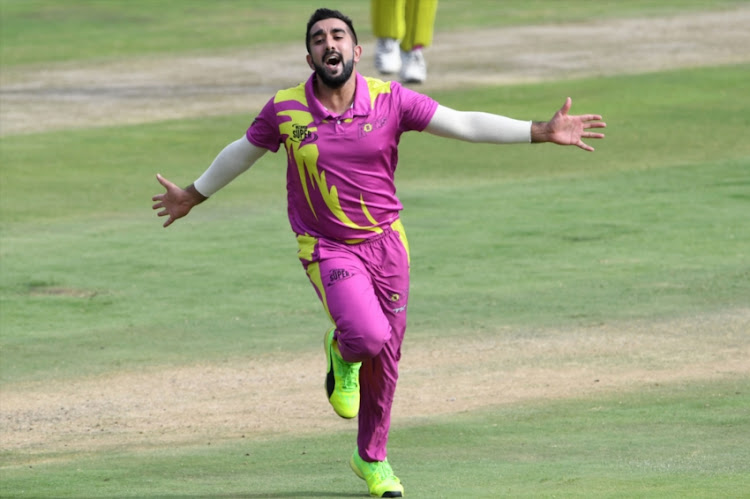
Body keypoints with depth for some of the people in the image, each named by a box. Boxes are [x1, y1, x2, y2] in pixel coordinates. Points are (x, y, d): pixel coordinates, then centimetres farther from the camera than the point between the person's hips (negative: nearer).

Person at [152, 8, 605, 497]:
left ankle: (372, 459, 30)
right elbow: (243, 151, 10)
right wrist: (194, 195, 23)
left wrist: (542, 131, -16)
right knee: (368, 336, -25)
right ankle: (341, 352, 14)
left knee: (386, 357, 9)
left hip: (385, 241, 2)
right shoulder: (285, 109, -8)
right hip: (327, 249, -2)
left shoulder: (390, 99, -8)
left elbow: (463, 123, -8)